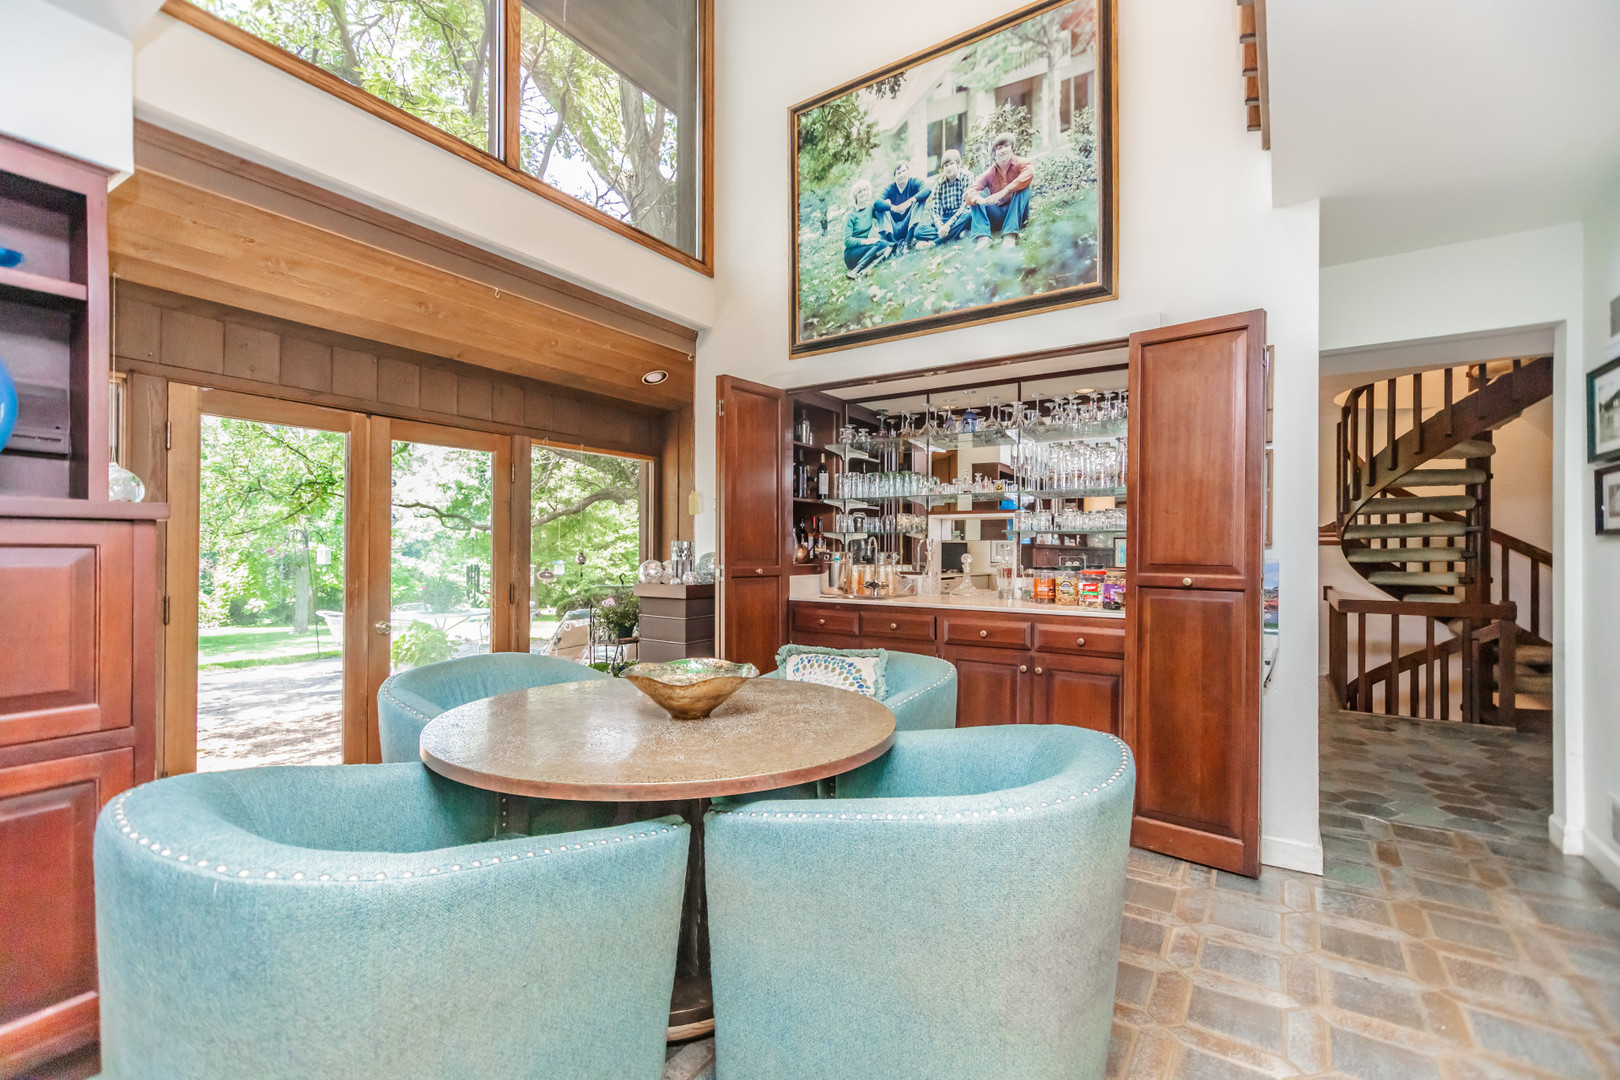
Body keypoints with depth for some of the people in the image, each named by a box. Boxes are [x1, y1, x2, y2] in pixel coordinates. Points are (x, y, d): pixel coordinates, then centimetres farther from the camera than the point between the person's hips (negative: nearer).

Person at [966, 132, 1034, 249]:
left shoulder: (1020, 163, -4)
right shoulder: (990, 173, 2)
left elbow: (1030, 172, -28)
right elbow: (969, 192, -12)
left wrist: (1004, 191, -38)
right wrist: (979, 199, -36)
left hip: (1017, 213, -2)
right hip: (997, 216, 2)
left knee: (1023, 187, -25)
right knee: (978, 196, -13)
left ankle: (1010, 235, -40)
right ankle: (982, 237, -36)